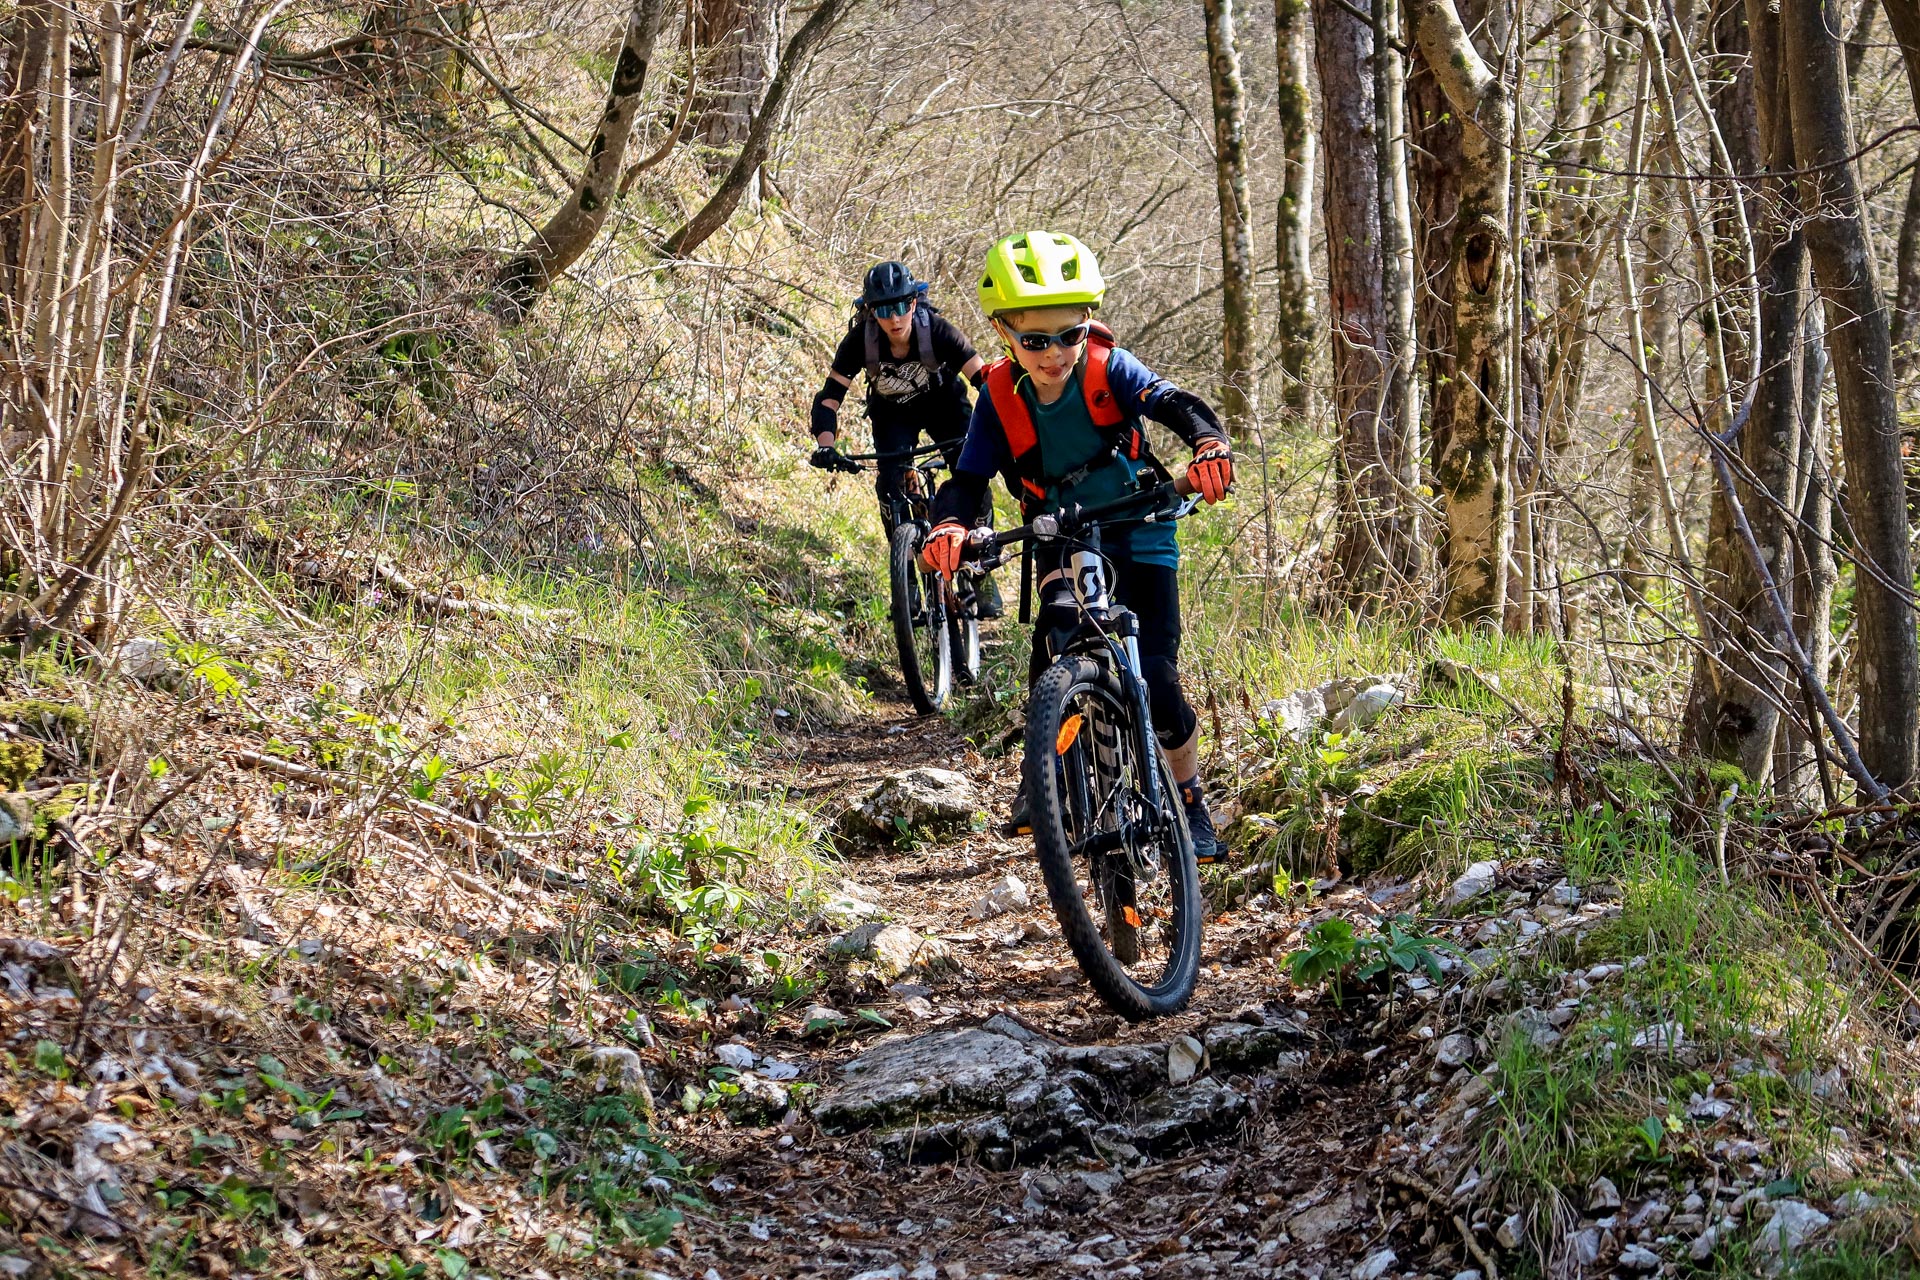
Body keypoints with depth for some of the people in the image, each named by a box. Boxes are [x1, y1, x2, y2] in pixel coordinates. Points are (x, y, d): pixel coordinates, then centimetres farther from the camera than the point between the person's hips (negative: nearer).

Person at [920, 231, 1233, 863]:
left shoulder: (1109, 368, -16)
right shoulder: (1000, 398, -12)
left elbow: (1174, 403, -29)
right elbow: (967, 479, -14)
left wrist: (1210, 445, -52)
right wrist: (947, 526, -37)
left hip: (1137, 535, -1)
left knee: (1156, 679, -11)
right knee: (1057, 628, -29)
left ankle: (1192, 805, 10)